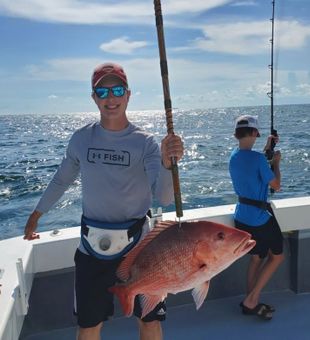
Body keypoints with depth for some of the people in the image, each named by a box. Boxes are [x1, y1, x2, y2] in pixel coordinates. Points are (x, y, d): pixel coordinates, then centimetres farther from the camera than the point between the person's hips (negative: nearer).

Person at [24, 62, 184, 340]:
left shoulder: (145, 142, -10)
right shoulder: (81, 138, -1)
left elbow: (165, 198, -21)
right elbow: (62, 180, 14)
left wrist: (167, 163, -40)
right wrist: (36, 214, 21)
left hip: (137, 245, -1)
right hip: (93, 247, 2)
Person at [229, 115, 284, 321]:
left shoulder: (234, 157, 4)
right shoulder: (257, 158, -21)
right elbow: (276, 186, -11)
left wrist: (267, 149, 22)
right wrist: (276, 162, 2)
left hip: (241, 218, 8)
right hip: (260, 218, -7)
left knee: (257, 257, 21)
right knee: (277, 256, 14)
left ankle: (251, 303, 27)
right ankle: (251, 300, 12)